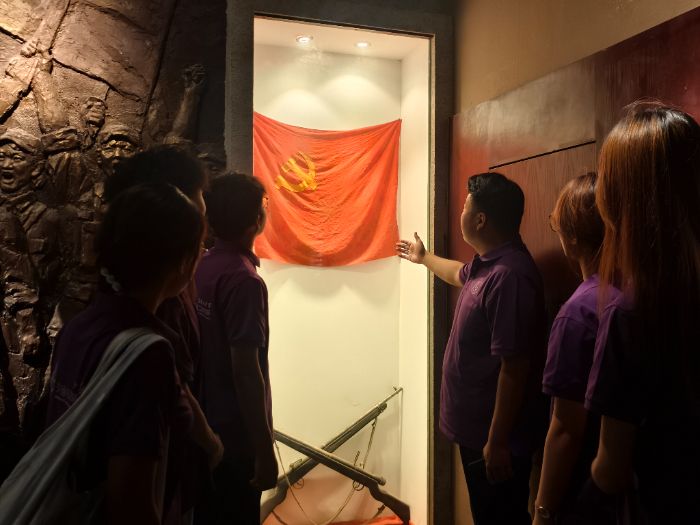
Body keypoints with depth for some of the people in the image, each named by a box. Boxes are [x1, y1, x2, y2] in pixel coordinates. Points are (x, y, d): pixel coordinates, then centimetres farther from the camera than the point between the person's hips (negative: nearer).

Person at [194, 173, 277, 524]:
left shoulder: (201, 267, 3)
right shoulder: (244, 280, -22)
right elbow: (245, 370, -24)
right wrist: (264, 449, -18)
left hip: (203, 428, 8)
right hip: (235, 437, -8)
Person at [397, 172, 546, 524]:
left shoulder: (508, 275, -28)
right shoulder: (488, 265, 5)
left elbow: (514, 368, -28)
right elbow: (460, 275, 31)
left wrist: (497, 441, -22)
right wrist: (424, 257, 47)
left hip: (495, 436, -9)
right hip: (475, 428, 10)